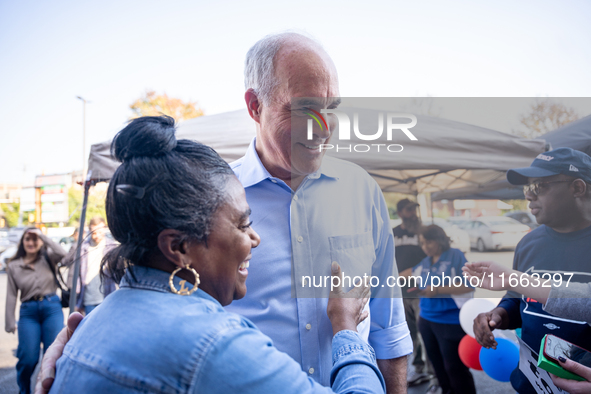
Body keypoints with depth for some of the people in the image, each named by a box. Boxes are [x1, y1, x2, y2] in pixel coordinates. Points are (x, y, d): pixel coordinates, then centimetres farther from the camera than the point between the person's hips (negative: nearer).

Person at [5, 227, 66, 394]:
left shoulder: (48, 259, 5)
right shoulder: (13, 266, 7)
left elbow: (62, 253, -18)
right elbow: (11, 295, 5)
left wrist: (43, 236, -12)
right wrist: (10, 322, 0)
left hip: (52, 307, 0)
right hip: (28, 311, 0)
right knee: (28, 359, 0)